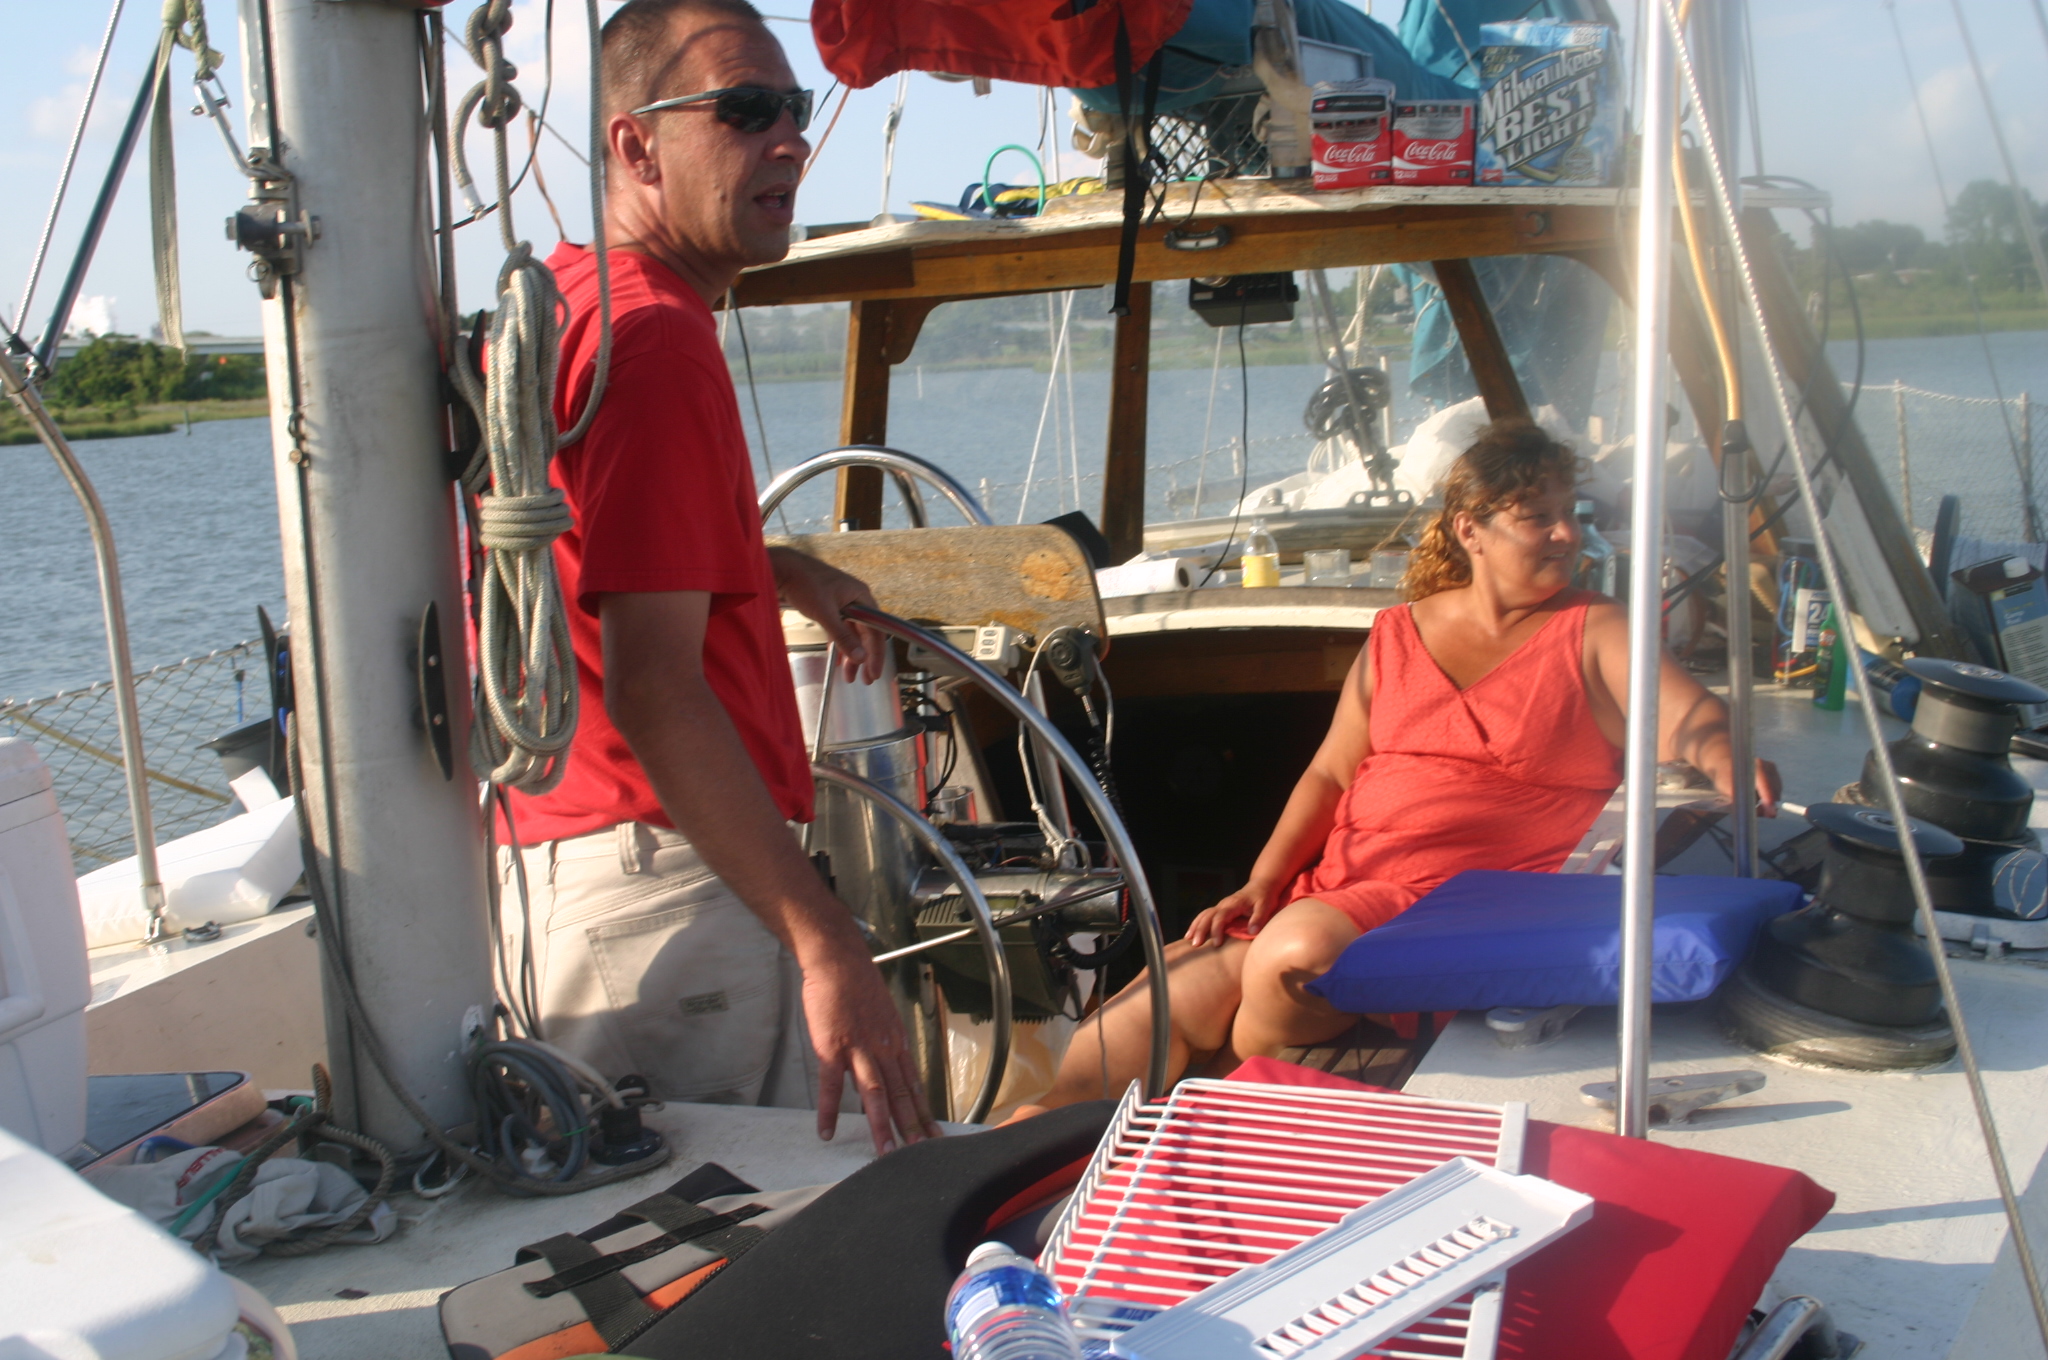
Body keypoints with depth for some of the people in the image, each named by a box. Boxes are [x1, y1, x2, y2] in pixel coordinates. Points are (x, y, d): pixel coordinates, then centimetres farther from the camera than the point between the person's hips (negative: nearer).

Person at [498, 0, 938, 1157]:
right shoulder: (656, 337, -18)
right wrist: (828, 943, -29)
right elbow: (652, 691, -26)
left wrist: (774, 568, 28)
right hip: (667, 876, -11)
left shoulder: (560, 301, 16)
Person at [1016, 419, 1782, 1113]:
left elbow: (1687, 718, -7)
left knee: (1295, 956, -31)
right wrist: (1261, 883, 4)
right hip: (1337, 884, 5)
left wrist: (1725, 759, -31)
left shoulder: (1592, 634, 7)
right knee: (1178, 988, -16)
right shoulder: (1396, 635, 18)